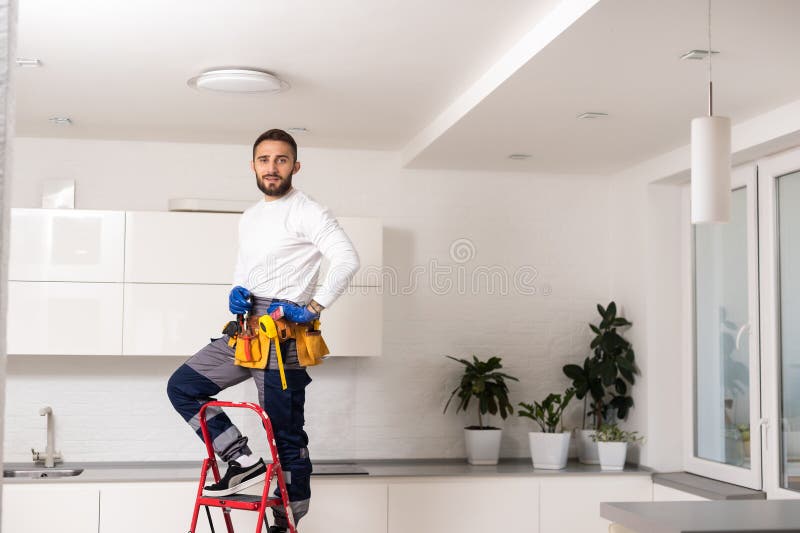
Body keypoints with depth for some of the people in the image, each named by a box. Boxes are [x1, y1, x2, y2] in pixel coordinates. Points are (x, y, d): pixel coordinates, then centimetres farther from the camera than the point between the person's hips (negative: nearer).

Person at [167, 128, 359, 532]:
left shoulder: (307, 212, -7)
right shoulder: (249, 218, 18)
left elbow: (347, 260, -19)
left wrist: (313, 309, -20)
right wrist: (237, 292, 5)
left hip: (281, 335, -8)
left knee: (286, 432, -2)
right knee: (182, 386, 4)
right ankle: (244, 461, 4)